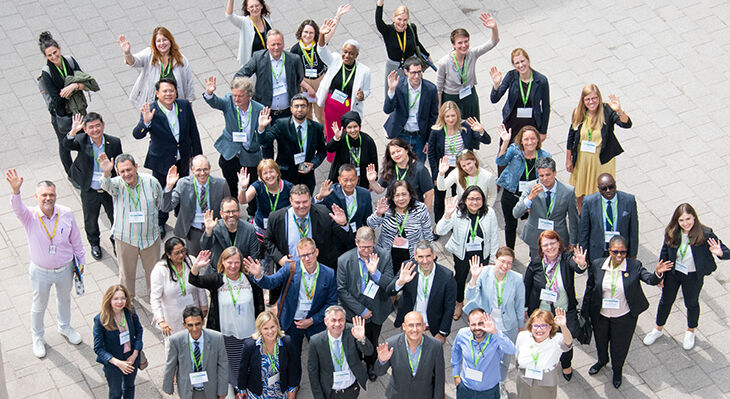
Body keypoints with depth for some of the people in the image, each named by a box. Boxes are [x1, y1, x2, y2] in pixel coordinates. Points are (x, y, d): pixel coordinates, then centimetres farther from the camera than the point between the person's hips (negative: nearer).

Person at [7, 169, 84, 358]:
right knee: (39, 305, 17)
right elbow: (17, 208, -46)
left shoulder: (66, 214, -15)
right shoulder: (30, 216, -23)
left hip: (65, 268, 2)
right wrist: (15, 191, -66)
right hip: (41, 272, -2)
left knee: (64, 299, 26)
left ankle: (64, 327, 54)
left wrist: (81, 261, 6)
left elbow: (76, 240, -2)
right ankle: (37, 337, 41)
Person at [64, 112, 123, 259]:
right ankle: (94, 243, 50)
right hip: (89, 192, 0)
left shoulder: (114, 142, -14)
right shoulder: (81, 141, -18)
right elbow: (67, 145, -38)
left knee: (115, 217, 21)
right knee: (90, 220, 22)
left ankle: (116, 241, 51)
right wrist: (73, 132, -58)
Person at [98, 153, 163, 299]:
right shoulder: (117, 184, -19)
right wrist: (106, 173, -64)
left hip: (150, 236, 1)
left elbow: (161, 203, 5)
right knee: (126, 272, 15)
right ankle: (128, 299, 38)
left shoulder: (151, 181, -13)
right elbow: (107, 186, -45)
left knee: (153, 269, 19)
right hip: (125, 238, -1)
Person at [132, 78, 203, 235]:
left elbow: (193, 131, 1)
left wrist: (197, 154, 6)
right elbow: (137, 135, -34)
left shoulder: (185, 106, -11)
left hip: (183, 158, 3)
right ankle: (160, 222, 40)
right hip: (162, 160, -3)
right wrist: (146, 122, -54)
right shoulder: (151, 112, -23)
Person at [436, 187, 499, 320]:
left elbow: (494, 237, -5)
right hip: (461, 253, 0)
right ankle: (459, 303, 46)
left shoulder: (489, 213, -15)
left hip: (482, 253, 0)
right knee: (460, 278, 17)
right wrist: (447, 215, -42)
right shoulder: (458, 213, -20)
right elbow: (440, 231, -25)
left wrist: (493, 259, -2)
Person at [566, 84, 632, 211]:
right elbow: (571, 136, 3)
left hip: (602, 160, -3)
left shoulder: (607, 111, -19)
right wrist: (568, 160, 7)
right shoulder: (578, 113, -8)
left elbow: (627, 124, -32)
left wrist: (619, 111, -52)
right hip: (582, 159, 3)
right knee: (580, 193, 19)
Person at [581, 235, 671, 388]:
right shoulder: (597, 265, -14)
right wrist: (585, 311, 2)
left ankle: (617, 369, 50)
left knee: (619, 345, 19)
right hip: (600, 315, 2)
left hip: (624, 317, -2)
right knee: (601, 341, 27)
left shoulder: (634, 266, -19)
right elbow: (589, 289, -4)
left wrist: (658, 273, -54)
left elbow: (649, 279, -31)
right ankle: (602, 360, 60)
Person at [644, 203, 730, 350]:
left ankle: (690, 331, 51)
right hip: (672, 274, 2)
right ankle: (659, 329, 48)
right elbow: (665, 254, -3)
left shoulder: (704, 234, -27)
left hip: (693, 277, -2)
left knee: (692, 303, 22)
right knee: (665, 301, 22)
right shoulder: (671, 233, -19)